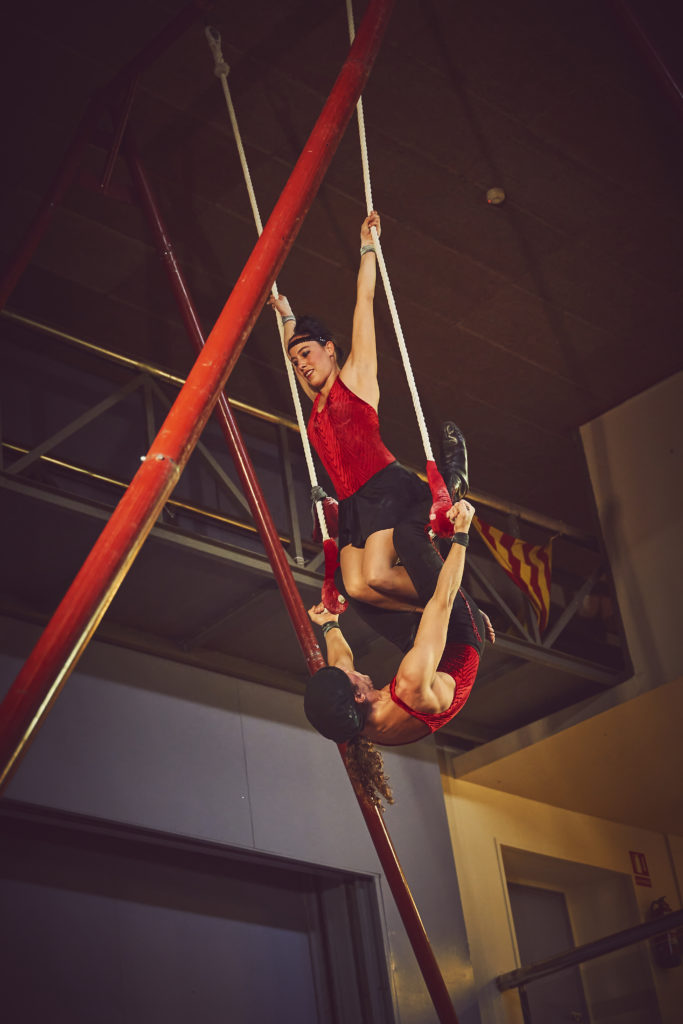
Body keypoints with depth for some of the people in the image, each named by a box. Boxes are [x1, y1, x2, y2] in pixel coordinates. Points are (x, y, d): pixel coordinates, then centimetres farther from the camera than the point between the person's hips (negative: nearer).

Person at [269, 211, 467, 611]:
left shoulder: (355, 375, 9)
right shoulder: (317, 399, 25)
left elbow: (365, 301, 9)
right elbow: (295, 351, 46)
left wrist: (368, 246, 14)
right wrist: (288, 316, 57)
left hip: (386, 487, -7)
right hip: (353, 502, 7)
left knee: (377, 575, -25)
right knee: (358, 586, -13)